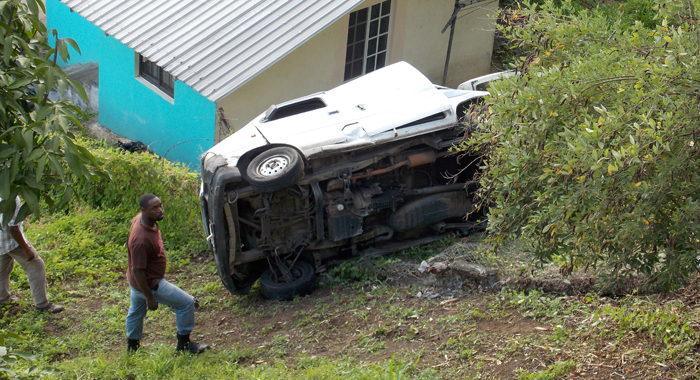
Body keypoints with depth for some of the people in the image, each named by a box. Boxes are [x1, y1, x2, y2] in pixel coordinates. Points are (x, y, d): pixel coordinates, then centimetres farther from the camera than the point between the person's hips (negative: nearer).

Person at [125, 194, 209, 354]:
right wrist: (149, 298, -22)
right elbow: (137, 271, -31)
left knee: (136, 311, 28)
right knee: (186, 303, 0)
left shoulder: (140, 219, -10)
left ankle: (132, 346, 50)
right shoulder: (141, 239, -38)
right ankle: (184, 343, 16)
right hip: (149, 283, -10)